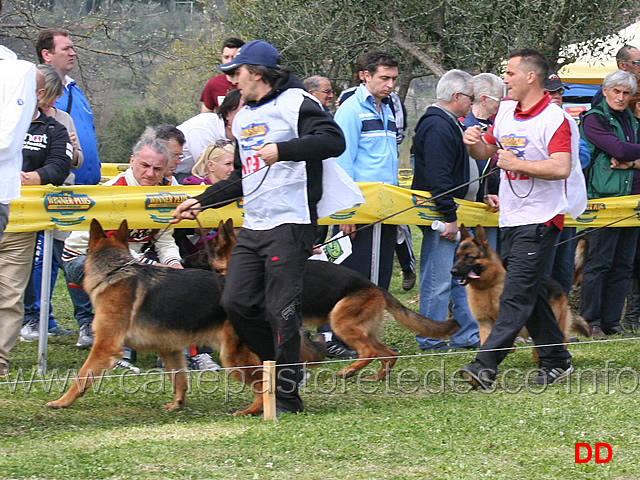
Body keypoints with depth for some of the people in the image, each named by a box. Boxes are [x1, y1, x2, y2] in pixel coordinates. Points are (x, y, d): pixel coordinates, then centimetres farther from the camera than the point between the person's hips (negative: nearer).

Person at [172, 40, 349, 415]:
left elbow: (334, 141, -21)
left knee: (281, 310, -8)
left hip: (290, 225, -9)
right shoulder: (244, 117, 22)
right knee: (237, 302, 2)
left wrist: (283, 150, -30)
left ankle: (288, 394, 0)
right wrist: (202, 202, 26)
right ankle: (281, 365, 19)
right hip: (253, 228, 9)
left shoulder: (295, 103, -6)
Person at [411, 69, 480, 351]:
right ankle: (431, 341, -2)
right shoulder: (437, 127, -18)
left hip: (452, 214, 11)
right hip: (440, 214, -11)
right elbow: (437, 177, -24)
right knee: (438, 280, -6)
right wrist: (448, 217, -24)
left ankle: (468, 335, 20)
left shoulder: (448, 125, 18)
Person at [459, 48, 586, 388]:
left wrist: (516, 163, -24)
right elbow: (487, 151, 21)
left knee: (517, 293, -11)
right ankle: (556, 361, 22)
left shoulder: (555, 119, -14)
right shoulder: (506, 111, 11)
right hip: (511, 217, 9)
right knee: (530, 293, 12)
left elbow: (561, 168, -25)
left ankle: (486, 366, -19)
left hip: (540, 218, -9)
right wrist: (474, 143, -1)